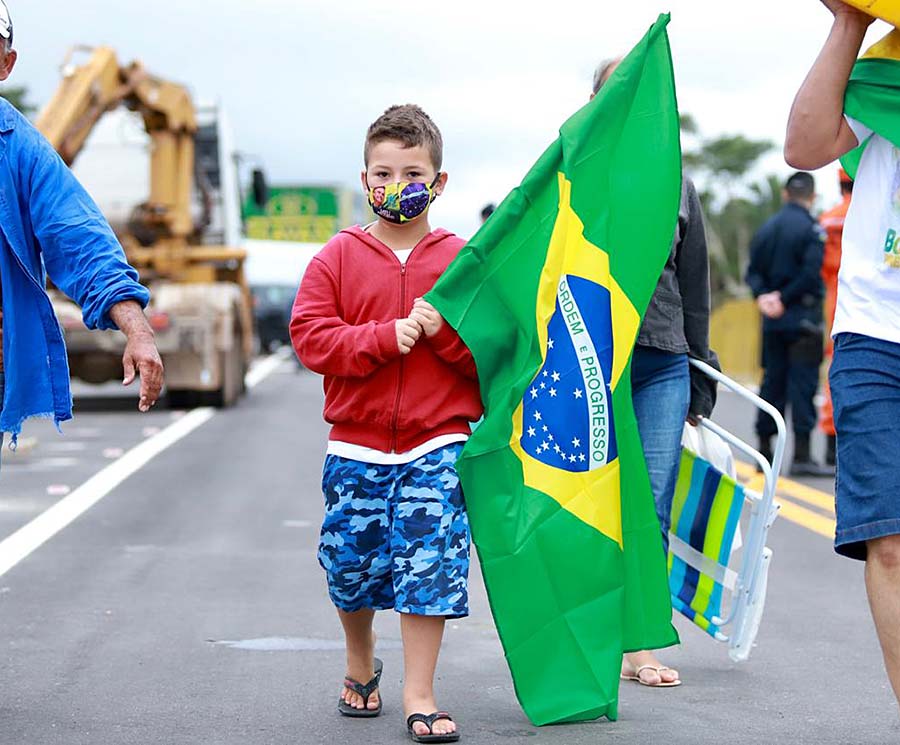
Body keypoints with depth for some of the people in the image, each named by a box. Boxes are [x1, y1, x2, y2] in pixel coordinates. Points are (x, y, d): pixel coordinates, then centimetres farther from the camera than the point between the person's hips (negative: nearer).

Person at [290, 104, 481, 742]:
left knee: (429, 564, -7)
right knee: (351, 563, 9)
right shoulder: (340, 256, 3)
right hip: (356, 444, 1)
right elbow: (311, 336, -7)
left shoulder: (460, 259, 3)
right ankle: (361, 666, 36)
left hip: (436, 441, -1)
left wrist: (444, 329, -18)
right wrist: (386, 337, -17)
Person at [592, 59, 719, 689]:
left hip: (662, 367, 3)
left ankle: (638, 644, 7)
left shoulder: (677, 185, 14)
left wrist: (699, 384, 17)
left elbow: (695, 286, 18)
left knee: (653, 511, 0)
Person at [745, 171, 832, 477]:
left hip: (773, 319, 6)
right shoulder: (812, 229, -9)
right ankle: (801, 455, -8)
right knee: (803, 383, -6)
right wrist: (784, 299, -11)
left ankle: (764, 451, 15)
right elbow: (812, 272, -18)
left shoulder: (766, 229, 12)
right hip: (804, 319, -6)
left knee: (772, 382, 11)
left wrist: (764, 296, -5)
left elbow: (753, 271, 8)